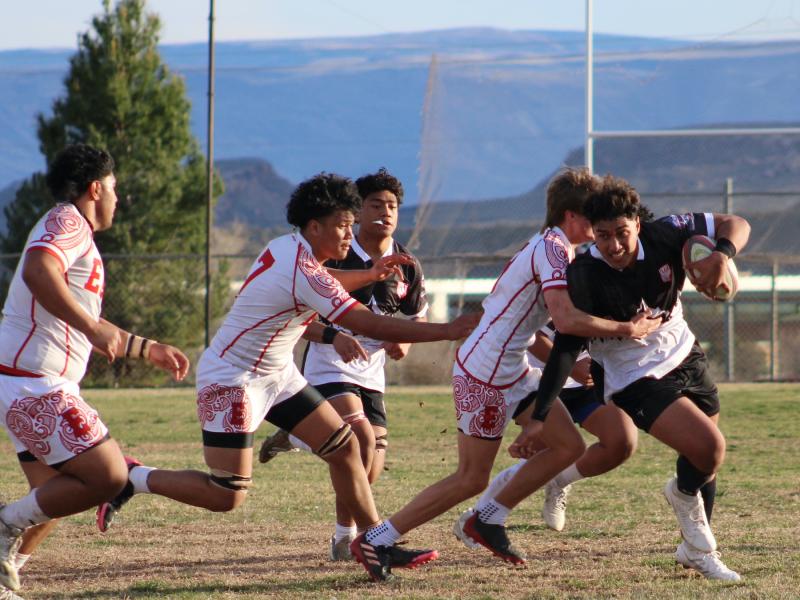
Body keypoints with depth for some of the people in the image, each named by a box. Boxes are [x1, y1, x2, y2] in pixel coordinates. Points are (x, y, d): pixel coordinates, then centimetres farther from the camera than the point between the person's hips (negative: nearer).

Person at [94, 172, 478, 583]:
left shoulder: (287, 247, 1)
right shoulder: (303, 273, -27)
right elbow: (371, 325, -28)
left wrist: (370, 275, 16)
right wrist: (447, 331, -25)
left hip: (275, 374, 10)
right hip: (232, 378, -10)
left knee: (344, 446, 4)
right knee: (227, 496, -10)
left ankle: (377, 547, 8)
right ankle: (133, 480, 8)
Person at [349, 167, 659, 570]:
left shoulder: (549, 246, 13)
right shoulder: (553, 249, -19)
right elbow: (567, 319, -31)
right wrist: (627, 329, -22)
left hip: (513, 370, 10)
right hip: (484, 375, -10)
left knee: (568, 446, 7)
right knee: (472, 479, -3)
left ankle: (487, 521, 14)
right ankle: (373, 540, 5)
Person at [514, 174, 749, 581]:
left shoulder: (664, 236, -19)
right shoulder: (584, 279, -27)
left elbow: (735, 225, -10)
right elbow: (565, 349, -22)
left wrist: (722, 255, -33)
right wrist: (539, 418, -25)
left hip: (685, 358, 5)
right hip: (636, 380, -5)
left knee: (707, 459, 14)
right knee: (709, 447, -22)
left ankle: (695, 548, 36)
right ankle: (685, 495, 12)